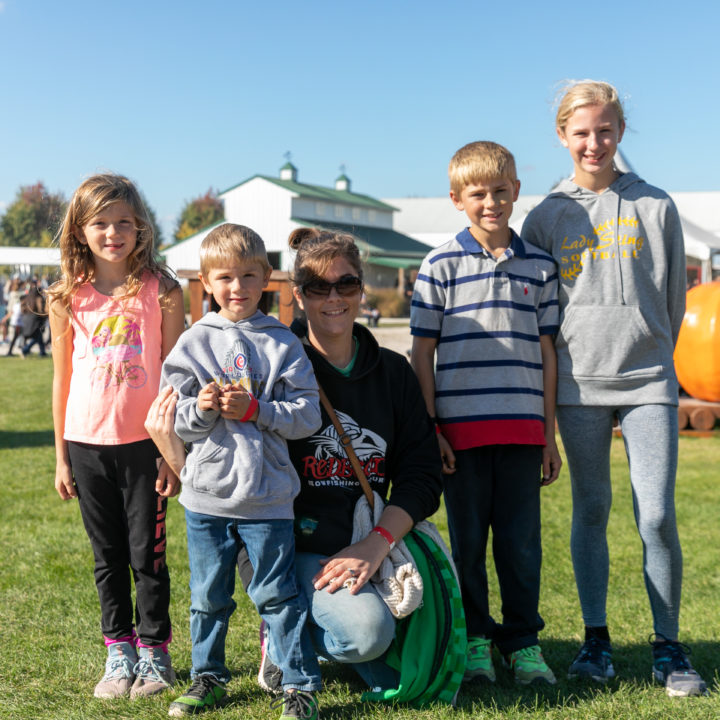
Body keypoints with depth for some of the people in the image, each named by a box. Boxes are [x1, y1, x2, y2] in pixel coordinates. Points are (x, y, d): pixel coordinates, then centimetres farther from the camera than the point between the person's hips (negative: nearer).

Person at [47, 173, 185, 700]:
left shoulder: (160, 290, -4)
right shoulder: (67, 298, 2)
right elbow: (62, 379, 8)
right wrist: (61, 455, 8)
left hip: (144, 443, -2)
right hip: (87, 444, 2)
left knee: (147, 556, 5)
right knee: (108, 557, 12)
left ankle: (154, 651, 21)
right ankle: (119, 654, 24)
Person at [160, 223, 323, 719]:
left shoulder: (282, 343, -1)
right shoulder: (194, 343, 3)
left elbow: (307, 416, -6)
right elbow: (173, 422, 2)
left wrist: (253, 408, -17)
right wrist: (201, 407, -18)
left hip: (267, 497, -2)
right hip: (207, 495, 2)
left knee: (277, 594, 3)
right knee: (208, 596, 14)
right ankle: (208, 679, 30)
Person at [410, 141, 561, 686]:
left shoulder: (539, 266, 9)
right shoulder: (440, 266, 1)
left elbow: (545, 351, 11)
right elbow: (423, 352, 1)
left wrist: (549, 433, 9)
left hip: (523, 429, 2)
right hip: (461, 428, -2)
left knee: (522, 540, 6)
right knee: (468, 538, 7)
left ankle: (523, 640, 20)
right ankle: (473, 639, 21)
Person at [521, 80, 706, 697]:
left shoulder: (655, 207, 5)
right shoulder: (548, 217, 6)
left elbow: (674, 298, 11)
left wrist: (652, 356, 10)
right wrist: (552, 369, 7)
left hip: (647, 380, -1)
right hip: (578, 383, 1)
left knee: (657, 515, -6)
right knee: (591, 512, 7)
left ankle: (668, 647, 8)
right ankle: (596, 640, 19)